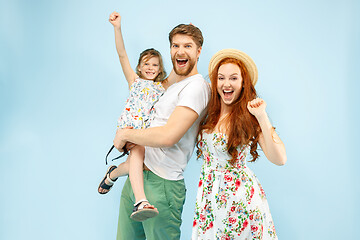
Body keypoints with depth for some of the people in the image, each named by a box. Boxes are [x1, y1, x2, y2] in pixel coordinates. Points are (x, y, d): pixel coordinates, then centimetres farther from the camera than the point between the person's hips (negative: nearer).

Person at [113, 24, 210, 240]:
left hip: (161, 185, -9)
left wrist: (125, 134, -9)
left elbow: (168, 136, -24)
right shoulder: (174, 86, 19)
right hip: (137, 176, 9)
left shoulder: (196, 86, -13)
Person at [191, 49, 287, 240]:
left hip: (238, 196, -5)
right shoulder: (209, 114, 4)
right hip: (209, 194, 5)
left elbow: (279, 159, -22)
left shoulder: (249, 118, -11)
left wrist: (262, 116, -25)